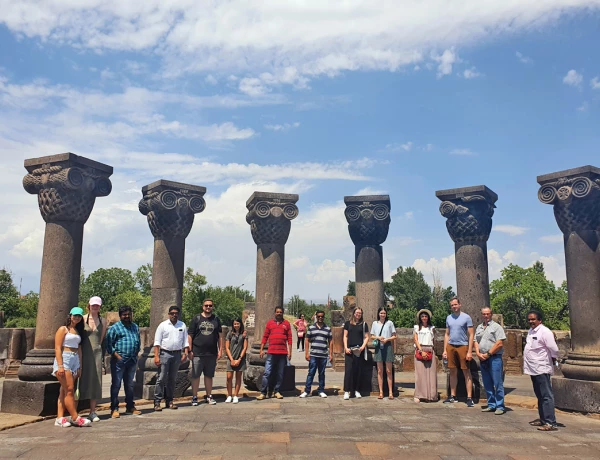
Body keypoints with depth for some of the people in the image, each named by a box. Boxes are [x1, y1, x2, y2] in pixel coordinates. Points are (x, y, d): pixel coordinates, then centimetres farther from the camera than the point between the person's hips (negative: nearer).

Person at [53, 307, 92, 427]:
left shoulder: (78, 331, 18)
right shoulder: (63, 329, -2)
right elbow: (57, 348, -9)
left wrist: (80, 366, 13)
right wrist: (60, 365, -17)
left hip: (75, 361, 7)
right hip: (64, 360, -7)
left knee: (64, 391, 6)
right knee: (69, 390, -8)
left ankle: (60, 418, 7)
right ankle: (75, 418, -5)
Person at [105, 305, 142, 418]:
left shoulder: (135, 327, 14)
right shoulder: (114, 328, -4)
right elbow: (109, 344, -7)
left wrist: (136, 353, 9)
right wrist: (117, 356, -13)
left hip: (132, 360, 6)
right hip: (119, 360, -5)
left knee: (130, 384, 14)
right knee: (116, 385, -1)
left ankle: (130, 407, 23)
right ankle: (114, 409, 6)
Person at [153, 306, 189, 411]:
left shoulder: (182, 325, 10)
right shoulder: (163, 325, 1)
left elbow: (185, 341, 11)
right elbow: (157, 342, -2)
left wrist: (185, 353, 0)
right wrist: (156, 356, -10)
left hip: (177, 354, 3)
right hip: (165, 353, -3)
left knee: (172, 379, 10)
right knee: (161, 378, -7)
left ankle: (169, 401, 18)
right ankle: (157, 402, -3)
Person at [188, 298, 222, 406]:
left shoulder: (216, 320, 10)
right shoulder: (196, 319, 2)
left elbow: (219, 336, 13)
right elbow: (190, 335, 1)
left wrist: (220, 350, 5)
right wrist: (190, 351, -5)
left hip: (212, 353, 2)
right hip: (198, 353, -2)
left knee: (209, 376, 10)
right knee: (195, 376, 1)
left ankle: (209, 396, 20)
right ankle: (194, 397, 10)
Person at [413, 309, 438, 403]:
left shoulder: (432, 328, 14)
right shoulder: (417, 327, 10)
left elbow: (434, 341, 13)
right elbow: (416, 340, 1)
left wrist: (436, 354, 4)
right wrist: (422, 351, -11)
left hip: (430, 351, 1)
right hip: (419, 351, -1)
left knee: (431, 373, -2)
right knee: (420, 373, -5)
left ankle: (431, 395, 3)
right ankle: (419, 395, -4)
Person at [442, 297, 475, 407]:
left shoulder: (466, 317, -3)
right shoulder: (449, 318, 12)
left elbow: (471, 335, -5)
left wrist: (469, 352, -12)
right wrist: (445, 350, 9)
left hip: (463, 346, -5)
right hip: (451, 346, 5)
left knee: (466, 372, -2)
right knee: (453, 372, 10)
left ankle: (469, 398, 0)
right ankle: (453, 396, 17)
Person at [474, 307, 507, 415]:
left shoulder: (496, 327, -3)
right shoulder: (479, 328, 17)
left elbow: (500, 343, -11)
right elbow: (476, 342, 16)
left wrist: (488, 354, -12)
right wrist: (478, 354, -1)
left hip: (494, 358, -6)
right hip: (482, 358, 6)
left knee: (497, 383, -6)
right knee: (487, 384, 10)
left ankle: (500, 407, -1)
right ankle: (491, 405, 17)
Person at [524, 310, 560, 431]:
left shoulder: (545, 332, -14)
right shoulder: (531, 332, 14)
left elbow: (554, 350, -15)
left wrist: (552, 362, -1)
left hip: (542, 369, -9)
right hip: (533, 369, 9)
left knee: (546, 396, -8)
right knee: (540, 396, 18)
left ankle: (551, 423, -7)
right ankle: (543, 419, 28)